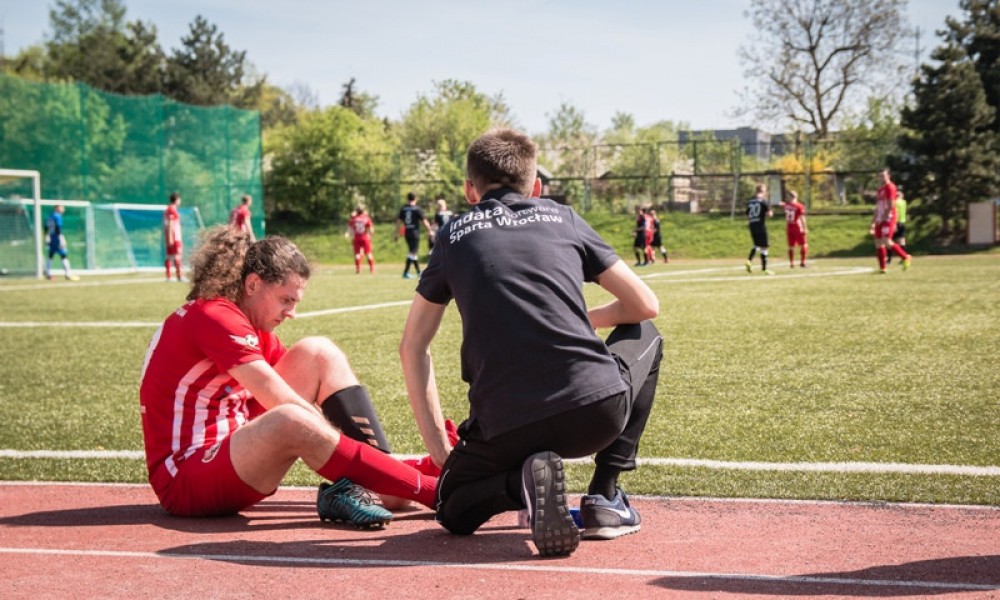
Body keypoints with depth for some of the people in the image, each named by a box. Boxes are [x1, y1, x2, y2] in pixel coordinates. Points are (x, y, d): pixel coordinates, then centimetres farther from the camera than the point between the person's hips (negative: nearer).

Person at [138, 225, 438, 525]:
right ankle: (432, 491, -29)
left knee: (318, 353, -1)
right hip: (184, 482, -9)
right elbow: (289, 406, -23)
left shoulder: (252, 327, 11)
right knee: (292, 421, -38)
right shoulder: (211, 317, -18)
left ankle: (390, 481, -14)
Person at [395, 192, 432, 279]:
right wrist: (430, 231, 2)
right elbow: (424, 221, -8)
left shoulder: (403, 209, 6)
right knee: (412, 253, -4)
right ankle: (405, 273, -11)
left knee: (413, 252, 16)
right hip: (415, 232, -5)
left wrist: (397, 234, 14)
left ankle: (418, 272, 23)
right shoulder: (417, 209, -7)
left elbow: (399, 222, 7)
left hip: (407, 233, 5)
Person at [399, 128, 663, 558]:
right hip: (598, 410, 0)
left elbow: (412, 348, 22)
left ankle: (521, 482, -6)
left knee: (453, 510, 31)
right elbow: (645, 305, 21)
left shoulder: (454, 236, 19)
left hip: (505, 427, 0)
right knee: (645, 339, 33)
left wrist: (439, 450, 25)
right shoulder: (562, 218, 18)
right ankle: (605, 497, 19)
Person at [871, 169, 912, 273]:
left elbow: (891, 205, -14)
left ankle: (905, 257, -2)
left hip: (888, 218, -9)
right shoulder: (880, 190, 20)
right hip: (880, 220, 9)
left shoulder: (890, 187, -7)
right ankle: (882, 268, 6)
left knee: (886, 242, -18)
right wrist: (873, 223, 21)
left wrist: (884, 217, -17)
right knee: (878, 243, 3)